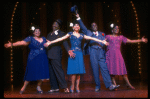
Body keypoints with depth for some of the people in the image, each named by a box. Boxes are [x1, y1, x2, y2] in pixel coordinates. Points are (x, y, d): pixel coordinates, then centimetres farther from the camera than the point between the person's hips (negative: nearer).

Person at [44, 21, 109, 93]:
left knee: (79, 70, 0)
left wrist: (102, 41, 11)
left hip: (79, 53, 3)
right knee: (74, 70, -8)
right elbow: (60, 39, 1)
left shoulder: (81, 35, 15)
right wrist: (50, 42, -7)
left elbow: (92, 38, 14)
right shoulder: (70, 34, 8)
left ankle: (77, 87, 8)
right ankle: (72, 86, 5)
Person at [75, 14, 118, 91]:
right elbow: (83, 27, 12)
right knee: (95, 69, -4)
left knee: (104, 68, -10)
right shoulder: (89, 33, 22)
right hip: (93, 51, -1)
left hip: (101, 52, 1)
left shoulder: (102, 34, 26)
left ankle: (109, 85, -16)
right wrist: (78, 18, 6)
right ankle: (97, 86, 2)